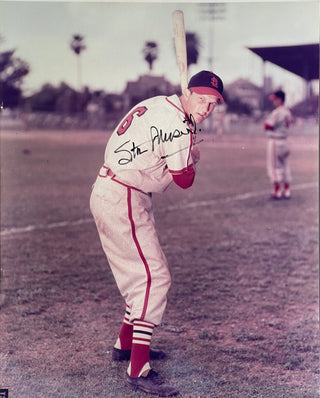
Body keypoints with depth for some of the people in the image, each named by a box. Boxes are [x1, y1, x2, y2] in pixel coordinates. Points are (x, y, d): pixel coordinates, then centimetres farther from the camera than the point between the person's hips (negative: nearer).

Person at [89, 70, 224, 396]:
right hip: (122, 200, -10)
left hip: (105, 192, 10)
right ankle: (139, 370, -12)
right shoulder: (178, 126, -18)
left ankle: (125, 344, 33)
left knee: (141, 272, 20)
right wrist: (193, 156, 10)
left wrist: (184, 151, 7)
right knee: (154, 276, -11)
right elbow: (184, 180, -10)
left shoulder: (156, 104, 11)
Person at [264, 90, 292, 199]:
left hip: (274, 141, -9)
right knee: (285, 166, 13)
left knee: (274, 166, -3)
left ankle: (276, 191, -2)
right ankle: (286, 190, 17)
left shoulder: (277, 112, -18)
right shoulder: (287, 111, 10)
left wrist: (266, 123, 2)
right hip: (284, 140, 9)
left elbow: (267, 126, -21)